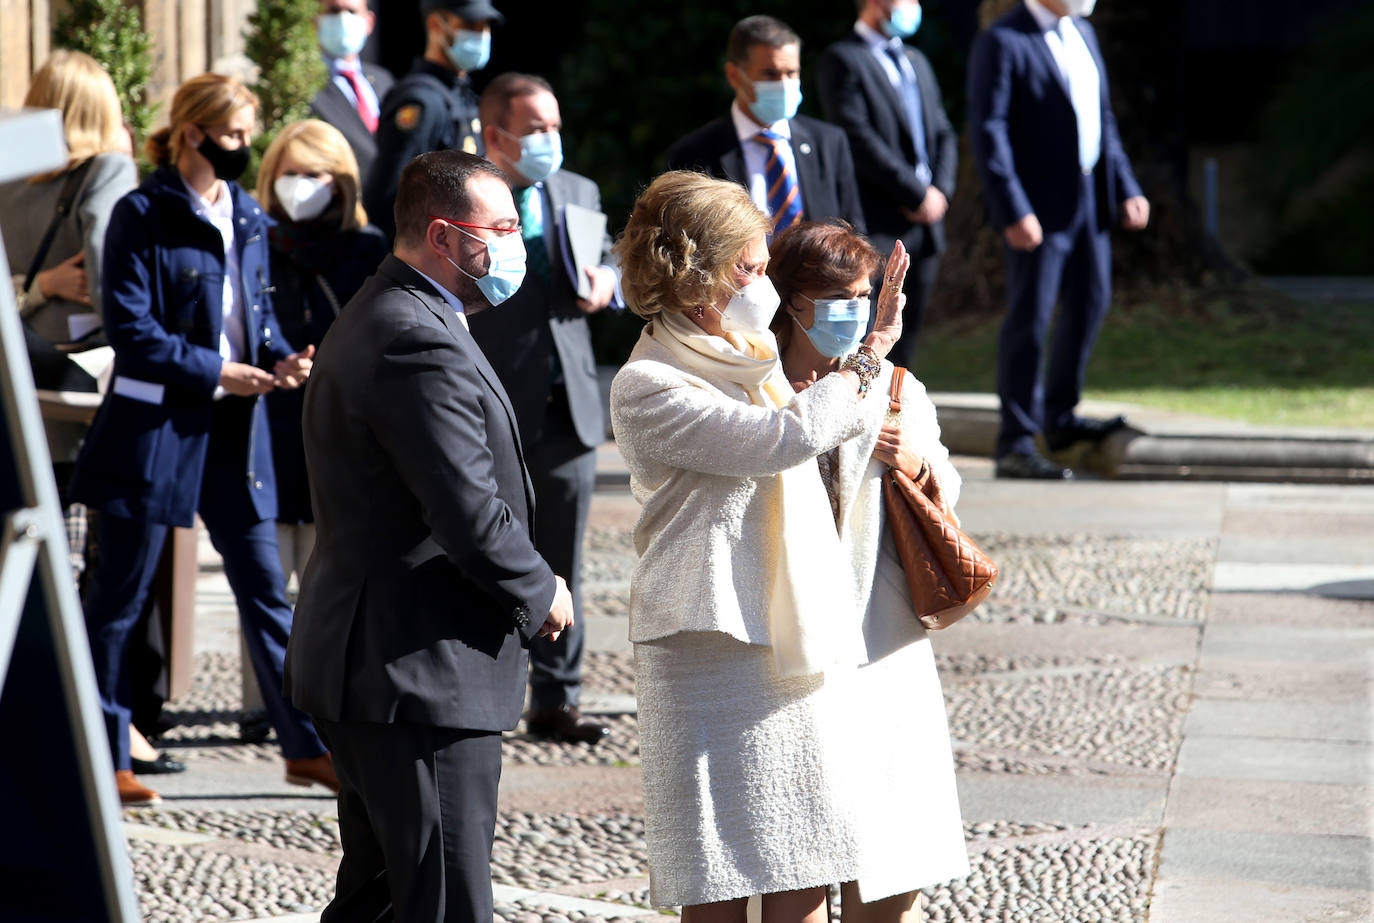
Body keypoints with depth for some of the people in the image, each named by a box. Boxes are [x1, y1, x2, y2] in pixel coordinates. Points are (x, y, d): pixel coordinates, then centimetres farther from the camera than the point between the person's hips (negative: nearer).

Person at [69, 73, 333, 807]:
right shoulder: (143, 216, -9)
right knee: (120, 595, 3)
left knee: (264, 587, 7)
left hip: (234, 427, 6)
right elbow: (130, 326, -14)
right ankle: (103, 757, 11)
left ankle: (305, 747, 13)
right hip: (155, 423, -6)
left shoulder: (247, 220, 12)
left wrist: (281, 358, -1)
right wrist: (213, 372, -16)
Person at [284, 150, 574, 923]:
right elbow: (471, 516, -24)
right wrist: (543, 594, -7)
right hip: (421, 673, -11)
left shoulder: (380, 317, 15)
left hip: (367, 658, 11)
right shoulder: (421, 344, -21)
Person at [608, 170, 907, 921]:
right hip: (711, 654, -8)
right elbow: (790, 436, -16)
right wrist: (866, 358, -4)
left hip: (794, 654, 8)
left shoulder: (753, 361, 16)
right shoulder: (647, 389, -11)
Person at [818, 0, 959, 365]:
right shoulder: (843, 60, -5)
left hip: (925, 223, 8)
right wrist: (917, 194, -15)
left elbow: (943, 133, 18)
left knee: (909, 334, 8)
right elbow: (859, 138, -14)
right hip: (878, 225, -8)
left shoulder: (917, 62, 21)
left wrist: (940, 190, -1)